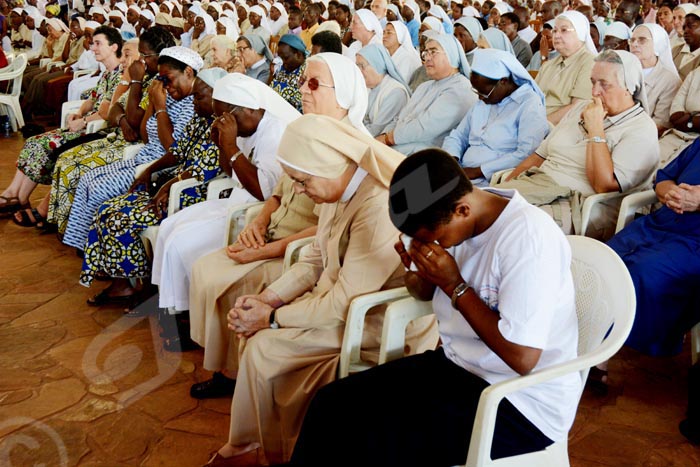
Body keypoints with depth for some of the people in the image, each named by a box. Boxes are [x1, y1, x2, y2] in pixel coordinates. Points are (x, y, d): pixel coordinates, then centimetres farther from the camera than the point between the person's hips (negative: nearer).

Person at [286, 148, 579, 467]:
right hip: (457, 363, 8)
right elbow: (431, 292, 14)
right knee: (333, 404, -7)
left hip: (521, 403, -7)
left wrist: (454, 286, -21)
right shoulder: (448, 219, -3)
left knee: (365, 439, -20)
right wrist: (423, 272, -10)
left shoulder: (528, 237, -26)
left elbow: (522, 358, -25)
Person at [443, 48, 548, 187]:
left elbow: (526, 155, -18)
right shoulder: (482, 102, 19)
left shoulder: (530, 106, -6)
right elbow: (457, 137, 23)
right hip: (464, 175, 8)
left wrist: (478, 171, -16)